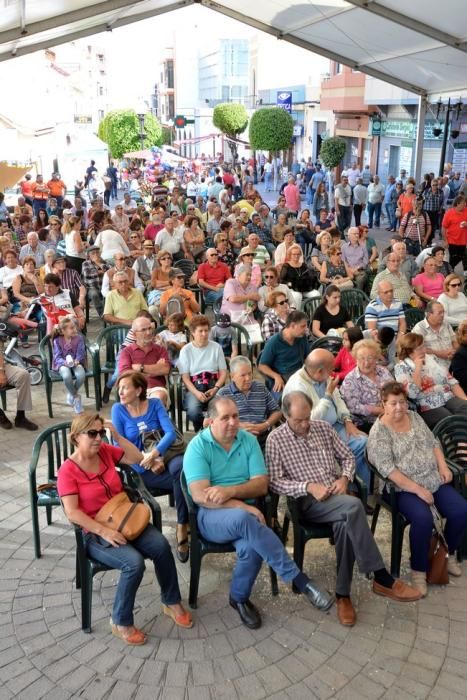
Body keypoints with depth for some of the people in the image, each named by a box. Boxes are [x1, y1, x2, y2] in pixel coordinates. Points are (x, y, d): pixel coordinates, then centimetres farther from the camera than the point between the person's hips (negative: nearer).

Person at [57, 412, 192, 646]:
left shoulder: (105, 451, 4)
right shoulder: (68, 471, -12)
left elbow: (137, 458, 9)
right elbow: (72, 513, -18)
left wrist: (116, 436, -3)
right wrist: (104, 531, -24)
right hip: (95, 533, -5)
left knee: (160, 545, -20)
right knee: (134, 563, -29)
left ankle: (171, 602, 2)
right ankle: (121, 622, -6)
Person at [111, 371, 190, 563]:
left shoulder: (155, 404, 3)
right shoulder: (118, 410, 0)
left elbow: (170, 433, -8)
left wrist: (153, 454, -25)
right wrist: (149, 462, -15)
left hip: (164, 457, 2)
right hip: (141, 470, -2)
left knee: (181, 466, -35)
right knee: (184, 477, -31)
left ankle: (182, 526, -24)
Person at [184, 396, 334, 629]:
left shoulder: (249, 441, 6)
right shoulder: (198, 446, -6)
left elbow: (261, 485, -1)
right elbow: (200, 496, -16)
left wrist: (230, 491, -19)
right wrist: (241, 506, -23)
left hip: (243, 514, 3)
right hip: (211, 516, -3)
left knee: (251, 547, -32)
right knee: (244, 519, -37)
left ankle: (239, 598, 1)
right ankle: (300, 580, -29)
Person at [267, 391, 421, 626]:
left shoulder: (323, 427, 10)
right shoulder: (275, 439, -3)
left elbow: (348, 457, 17)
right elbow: (273, 482, -9)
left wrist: (345, 478, -4)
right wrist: (308, 486, -19)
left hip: (336, 496, 4)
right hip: (307, 502, -4)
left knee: (345, 523, -32)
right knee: (353, 506, -33)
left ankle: (343, 593, -19)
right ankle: (382, 579, -26)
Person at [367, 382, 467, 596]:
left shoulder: (414, 417, 10)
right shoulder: (379, 431, -10)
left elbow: (433, 443, 17)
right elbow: (387, 468, -18)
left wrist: (443, 465, -1)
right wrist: (417, 489, -21)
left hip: (434, 481, 7)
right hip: (404, 488, -6)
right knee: (423, 518, -31)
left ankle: (448, 553, 15)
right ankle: (418, 570, -9)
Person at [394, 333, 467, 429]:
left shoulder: (431, 358, 17)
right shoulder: (401, 367, -1)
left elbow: (451, 381, 15)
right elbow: (412, 393, -16)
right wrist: (418, 368, -12)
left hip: (449, 399, 6)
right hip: (428, 408, -5)